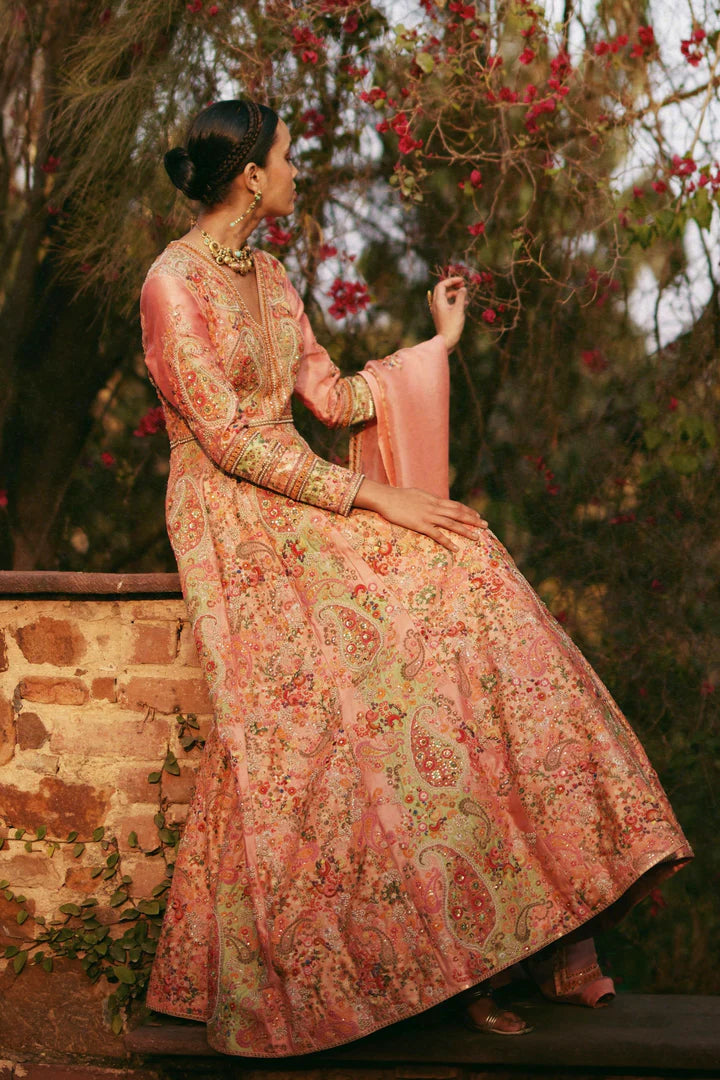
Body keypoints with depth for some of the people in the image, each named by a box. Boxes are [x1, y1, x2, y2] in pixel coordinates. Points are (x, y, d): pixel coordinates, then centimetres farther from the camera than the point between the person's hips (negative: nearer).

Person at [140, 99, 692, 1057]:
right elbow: (228, 436, -16)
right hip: (225, 520, -7)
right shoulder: (174, 282, -11)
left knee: (455, 569, -15)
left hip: (293, 504, 7)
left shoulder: (268, 277, 16)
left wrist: (438, 342, 21)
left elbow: (332, 398, 17)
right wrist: (370, 492, -17)